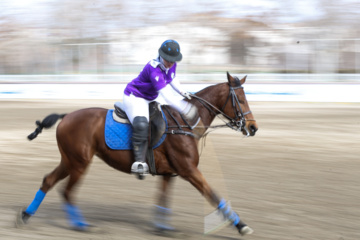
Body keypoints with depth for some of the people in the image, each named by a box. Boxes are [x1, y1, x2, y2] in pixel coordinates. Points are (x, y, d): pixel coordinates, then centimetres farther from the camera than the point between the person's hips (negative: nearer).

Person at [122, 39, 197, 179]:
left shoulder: (171, 65, -6)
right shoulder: (154, 69, -33)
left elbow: (173, 80, 19)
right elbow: (165, 94, -40)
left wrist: (183, 92, 3)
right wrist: (185, 109, -44)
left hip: (152, 98, 10)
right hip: (134, 98, -10)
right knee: (141, 124, -35)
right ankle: (139, 161, -32)